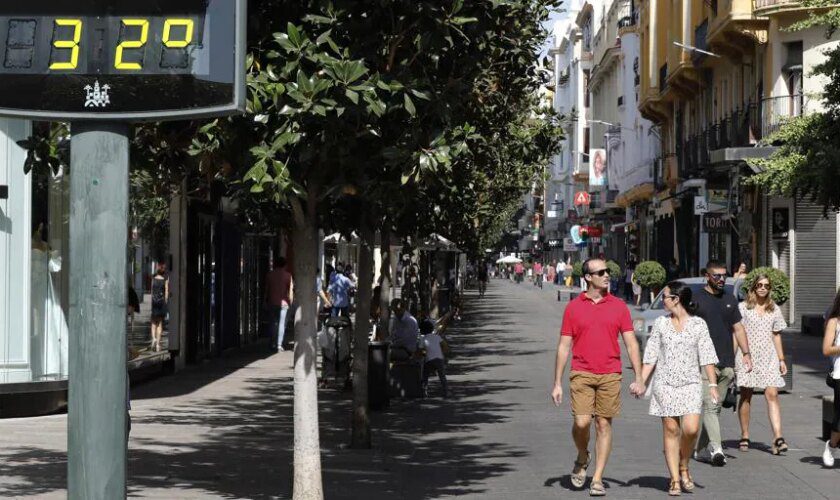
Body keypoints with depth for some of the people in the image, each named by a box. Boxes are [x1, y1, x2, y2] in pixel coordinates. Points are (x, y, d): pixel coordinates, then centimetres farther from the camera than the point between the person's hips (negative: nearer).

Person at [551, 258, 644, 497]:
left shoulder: (618, 306, 6)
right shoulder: (573, 307, 4)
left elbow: (631, 343, 5)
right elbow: (564, 346, 6)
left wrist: (638, 378, -2)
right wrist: (557, 383, 3)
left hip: (610, 375, 1)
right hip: (581, 374, -1)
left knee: (604, 425, 2)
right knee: (581, 423, -11)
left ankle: (598, 480, 8)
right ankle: (582, 459, 19)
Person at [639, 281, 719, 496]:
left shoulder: (698, 324, 1)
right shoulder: (660, 324, 6)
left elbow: (707, 357, 1)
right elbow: (650, 357, 8)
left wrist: (713, 384, -4)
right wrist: (641, 382, 2)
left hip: (690, 384, -1)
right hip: (665, 383, 1)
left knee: (691, 429, -14)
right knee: (670, 430, -1)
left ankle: (683, 466, 12)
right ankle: (675, 479, 5)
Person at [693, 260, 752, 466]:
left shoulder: (730, 300, 14)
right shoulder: (697, 299, -1)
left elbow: (738, 328, 18)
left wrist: (746, 353, 9)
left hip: (727, 364, 5)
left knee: (715, 407, 10)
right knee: (710, 405, -11)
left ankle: (700, 446, 21)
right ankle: (716, 448, -17)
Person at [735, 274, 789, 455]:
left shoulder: (775, 310, 13)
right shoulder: (743, 307, 3)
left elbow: (776, 336, 17)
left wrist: (781, 359, 14)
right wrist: (733, 357, -5)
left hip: (769, 357, 2)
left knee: (772, 395, -10)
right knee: (746, 396, 4)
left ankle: (778, 438, -17)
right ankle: (745, 437, 13)